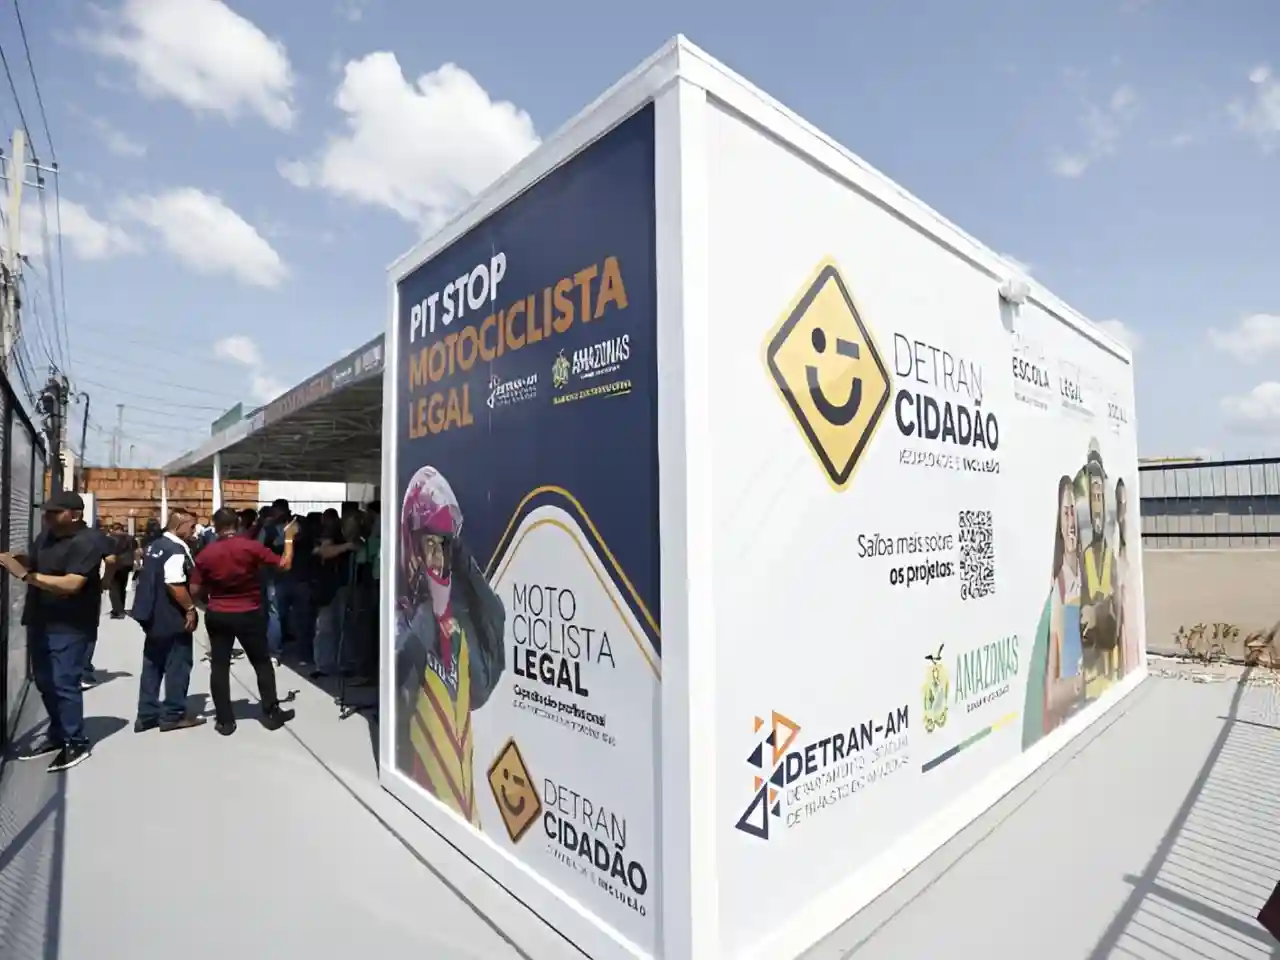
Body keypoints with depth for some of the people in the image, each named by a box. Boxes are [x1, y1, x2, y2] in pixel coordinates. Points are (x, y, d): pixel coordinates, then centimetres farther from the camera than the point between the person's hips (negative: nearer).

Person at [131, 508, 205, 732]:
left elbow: (151, 579, 19)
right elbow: (175, 584, -28)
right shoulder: (176, 549, -19)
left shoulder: (155, 546, 12)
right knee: (177, 664, 2)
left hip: (153, 615, 10)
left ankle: (146, 715, 21)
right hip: (172, 618, -10)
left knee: (152, 665, 15)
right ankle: (173, 714, 10)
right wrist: (190, 608, -18)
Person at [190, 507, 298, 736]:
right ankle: (272, 713, 15)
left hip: (217, 615, 2)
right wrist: (289, 538, 1)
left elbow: (195, 589, 0)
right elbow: (284, 564, -11)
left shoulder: (206, 553, -4)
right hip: (249, 614, -2)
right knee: (262, 663, 10)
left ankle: (225, 720, 13)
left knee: (219, 666, 10)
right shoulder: (251, 546, -13)